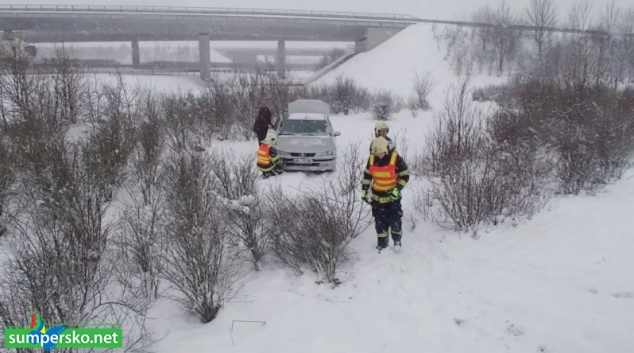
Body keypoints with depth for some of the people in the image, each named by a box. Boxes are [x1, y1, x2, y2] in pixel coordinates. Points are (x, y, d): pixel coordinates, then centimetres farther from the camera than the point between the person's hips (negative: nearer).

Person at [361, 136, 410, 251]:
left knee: (395, 220, 0)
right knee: (380, 222, 9)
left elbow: (405, 176, -9)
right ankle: (382, 244, 22)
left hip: (393, 196, -3)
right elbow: (367, 175, 8)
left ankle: (397, 241, 23)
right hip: (377, 196, 3)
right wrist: (364, 191, 2)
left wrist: (396, 190, -17)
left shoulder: (396, 159, -16)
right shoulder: (372, 159, -5)